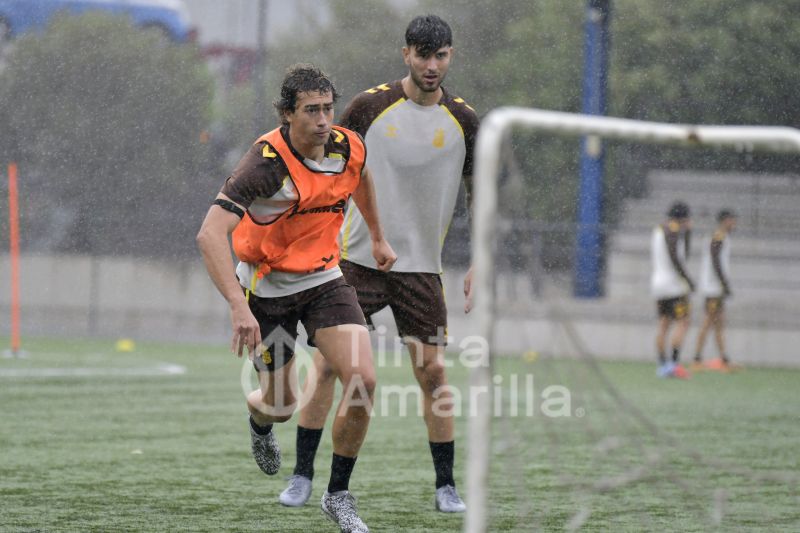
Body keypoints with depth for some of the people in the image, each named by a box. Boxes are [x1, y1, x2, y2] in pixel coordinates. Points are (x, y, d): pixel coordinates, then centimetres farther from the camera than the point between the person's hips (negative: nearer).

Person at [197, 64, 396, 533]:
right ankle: (260, 420, 49)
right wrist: (239, 306, -44)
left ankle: (339, 494, 1)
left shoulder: (347, 147, -9)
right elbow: (210, 234, -36)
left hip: (324, 278, 4)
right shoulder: (266, 163, -28)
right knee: (281, 403, 7)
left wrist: (377, 237, 27)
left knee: (363, 380, -16)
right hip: (267, 287, -4)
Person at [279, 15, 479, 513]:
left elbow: (478, 192, 11)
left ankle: (446, 486, 9)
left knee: (433, 371, -2)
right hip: (358, 257, -1)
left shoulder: (462, 120, 2)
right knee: (327, 364, -5)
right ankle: (303, 476, 6)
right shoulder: (371, 106, -4)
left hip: (422, 266, 1)